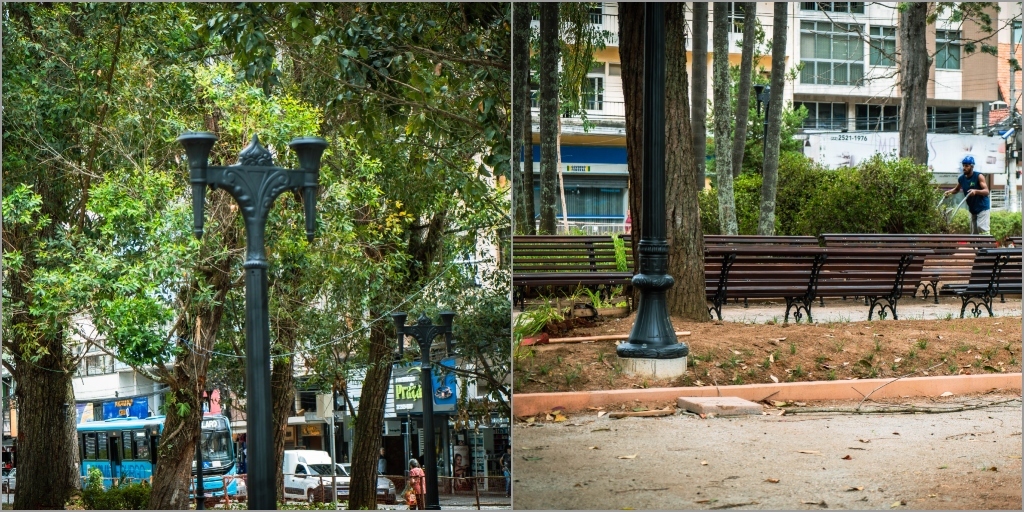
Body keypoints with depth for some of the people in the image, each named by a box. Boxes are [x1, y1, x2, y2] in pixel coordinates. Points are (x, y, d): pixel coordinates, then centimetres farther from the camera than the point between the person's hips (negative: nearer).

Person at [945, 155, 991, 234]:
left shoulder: (979, 176, -15)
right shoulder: (961, 179, 1)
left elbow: (986, 191, -22)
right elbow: (957, 189, 20)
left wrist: (976, 191, -39)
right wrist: (950, 192, -1)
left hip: (982, 208, -6)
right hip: (972, 209, 7)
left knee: (982, 228, -21)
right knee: (974, 232, 9)